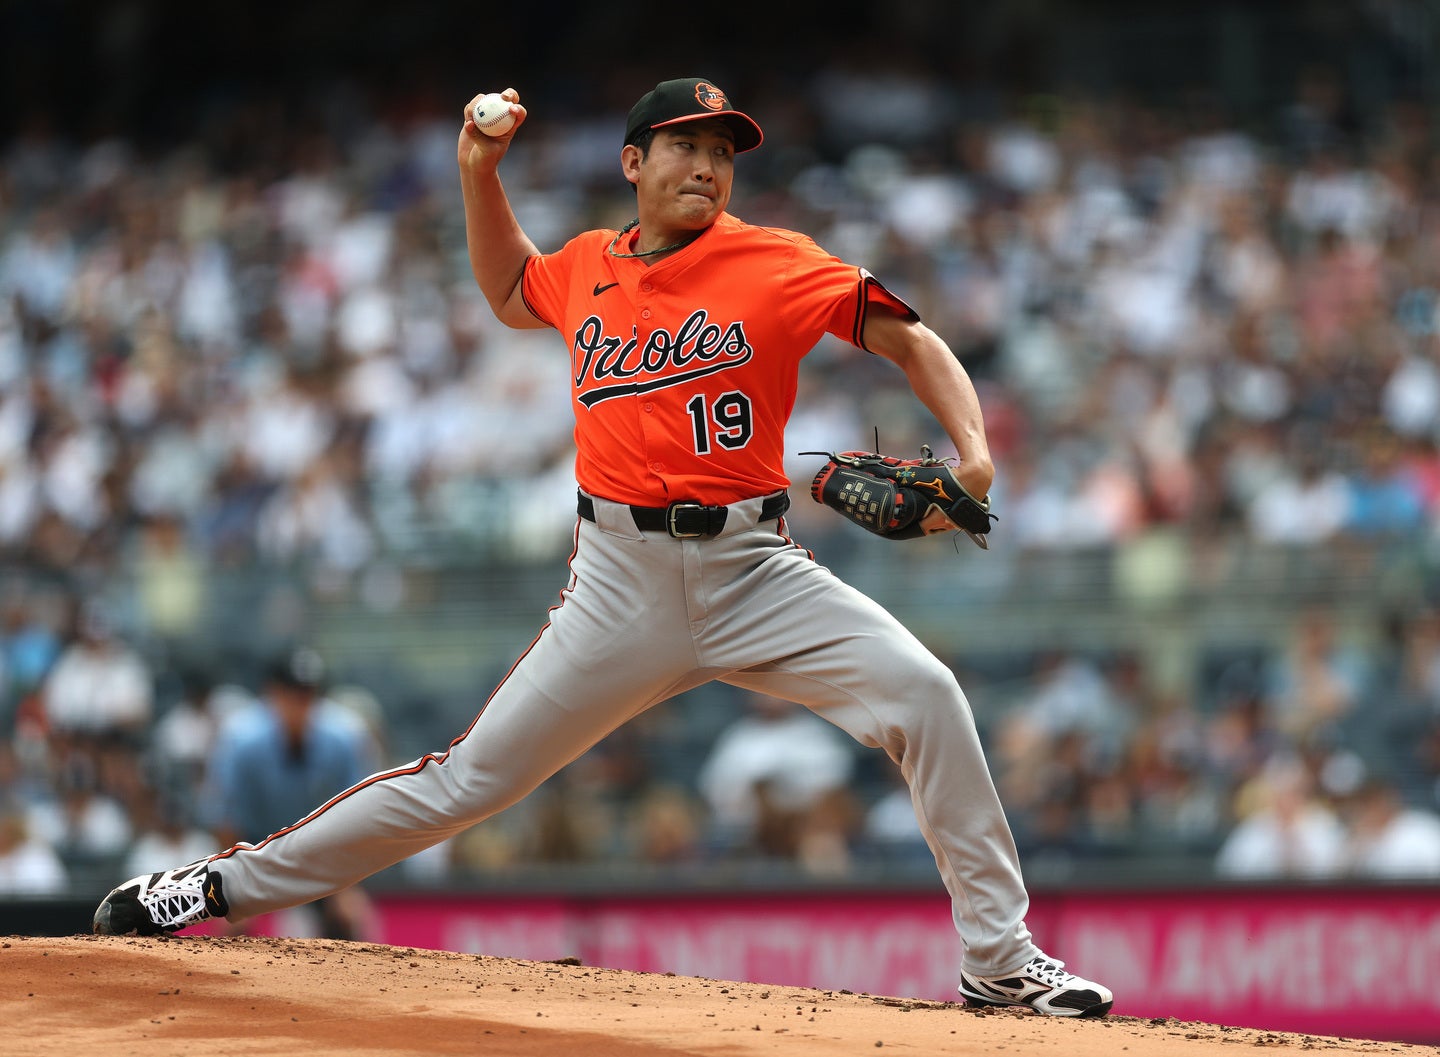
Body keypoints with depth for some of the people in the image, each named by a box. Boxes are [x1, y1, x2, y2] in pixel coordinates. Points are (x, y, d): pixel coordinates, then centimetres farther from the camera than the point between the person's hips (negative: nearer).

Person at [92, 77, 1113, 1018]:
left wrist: (973, 455, -19)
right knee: (472, 775, 1)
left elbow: (911, 339, -3)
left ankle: (998, 955, -12)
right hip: (622, 581, 2)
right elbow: (510, 293, 32)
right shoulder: (587, 266, 9)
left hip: (752, 572, -2)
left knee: (923, 693, -21)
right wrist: (479, 173, 18)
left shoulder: (776, 264, -4)